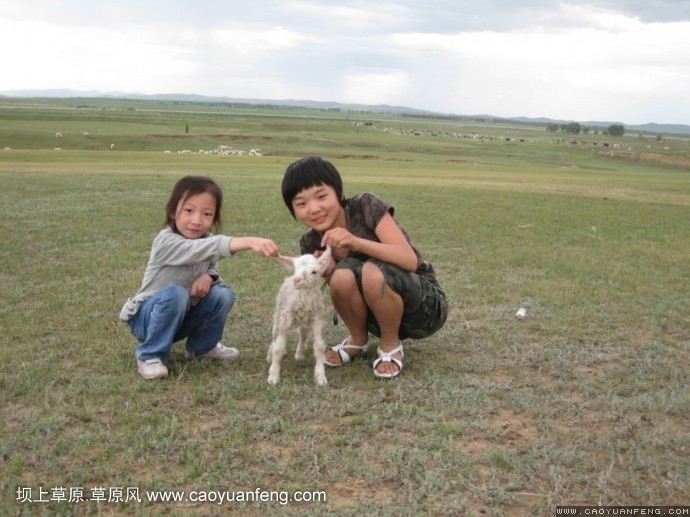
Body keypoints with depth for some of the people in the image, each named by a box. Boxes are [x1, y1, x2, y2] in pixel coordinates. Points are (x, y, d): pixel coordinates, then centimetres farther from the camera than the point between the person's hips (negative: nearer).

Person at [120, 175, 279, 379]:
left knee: (223, 294, -15)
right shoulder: (166, 242, -30)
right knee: (174, 294, -35)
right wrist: (249, 242, -61)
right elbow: (196, 250, -47)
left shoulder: (207, 240, -6)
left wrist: (208, 277, -23)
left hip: (181, 316, 6)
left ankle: (202, 346, 10)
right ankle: (150, 355, -16)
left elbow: (212, 267, 5)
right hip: (147, 316, -6)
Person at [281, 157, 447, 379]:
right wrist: (327, 275, -24)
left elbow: (410, 260, -26)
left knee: (373, 272, -35)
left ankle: (391, 346, -7)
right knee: (343, 275, -28)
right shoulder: (311, 243, -6)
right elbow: (341, 289, -3)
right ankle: (357, 340, 2)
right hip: (382, 312, 4)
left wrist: (357, 242, -39)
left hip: (425, 305, -3)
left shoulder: (366, 207, -18)